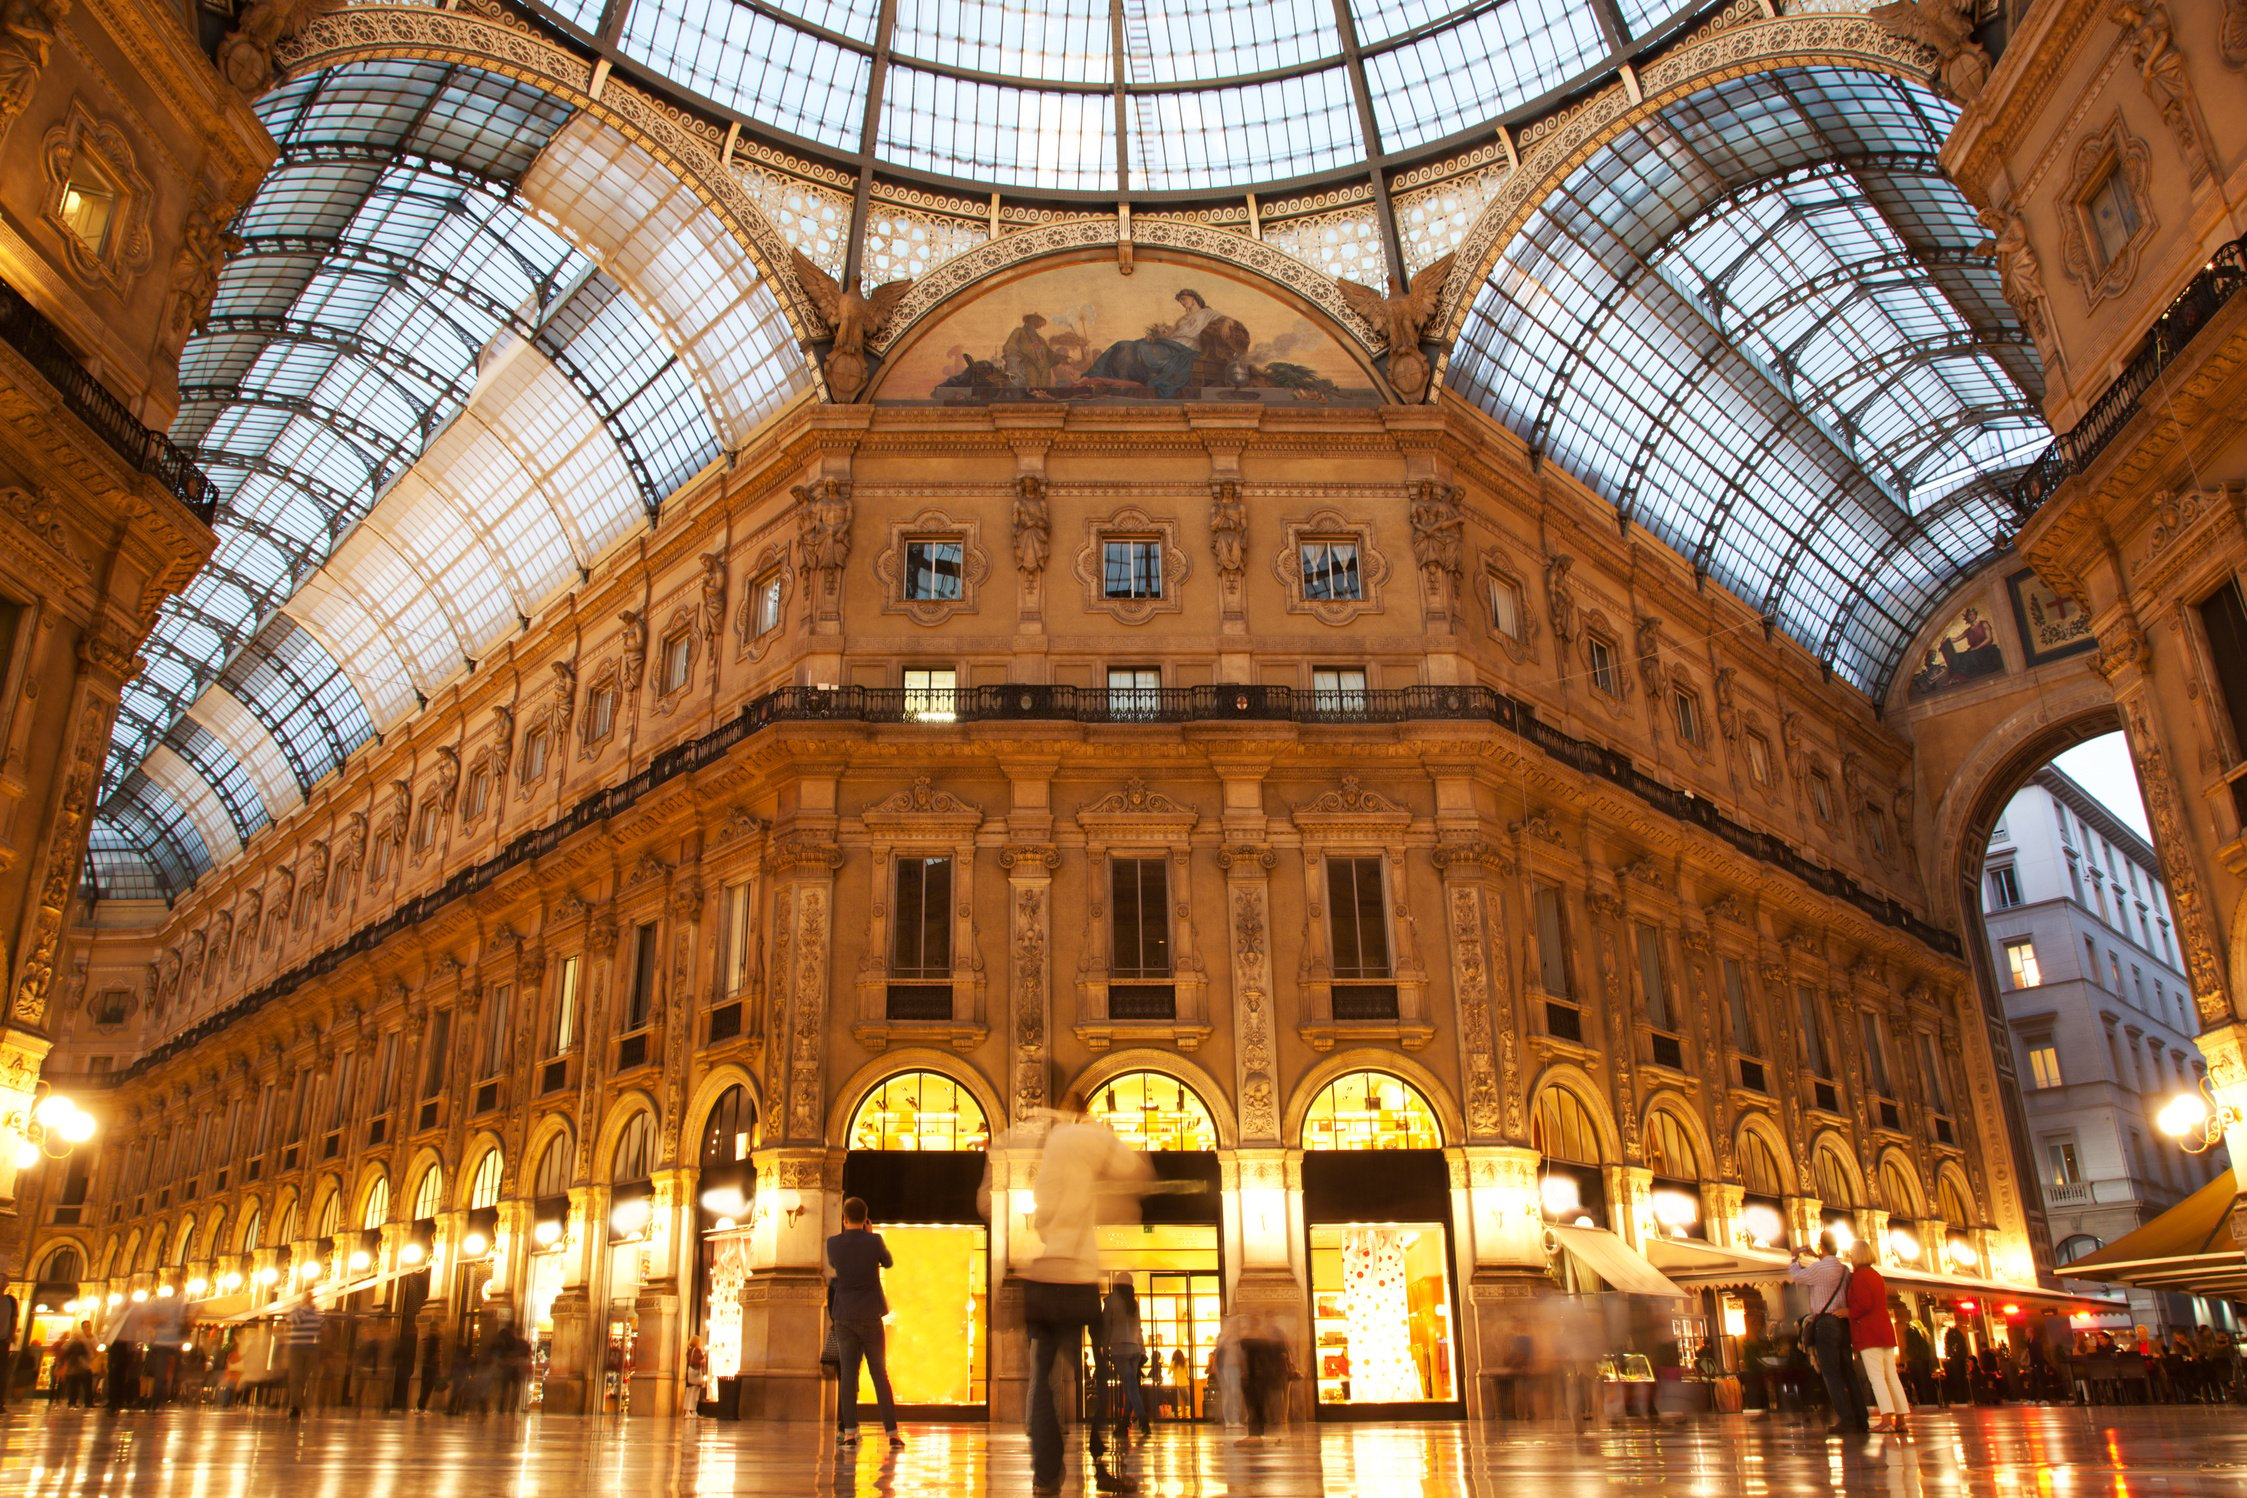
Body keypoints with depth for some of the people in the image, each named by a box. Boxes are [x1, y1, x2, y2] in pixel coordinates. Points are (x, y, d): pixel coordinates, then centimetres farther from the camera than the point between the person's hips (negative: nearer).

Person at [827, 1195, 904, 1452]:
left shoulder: (833, 1243, -3)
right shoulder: (874, 1241, -8)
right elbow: (888, 1263, 11)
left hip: (844, 1317, 1)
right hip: (870, 1315, -1)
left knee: (848, 1375, 4)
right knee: (880, 1375, 5)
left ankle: (849, 1433, -4)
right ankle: (893, 1434, 2)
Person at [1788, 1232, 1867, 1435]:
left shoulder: (1819, 1268, -12)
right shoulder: (1845, 1269, 10)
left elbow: (1796, 1276, 3)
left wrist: (1796, 1260, 21)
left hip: (1825, 1323, -7)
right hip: (1843, 1322, 7)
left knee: (1832, 1374, -5)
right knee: (1848, 1373, 9)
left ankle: (1847, 1420, -10)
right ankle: (1861, 1420, 9)